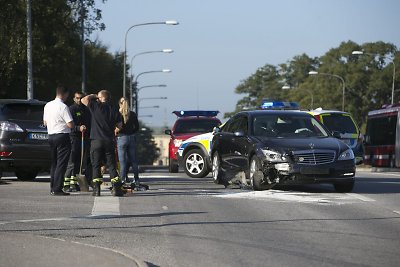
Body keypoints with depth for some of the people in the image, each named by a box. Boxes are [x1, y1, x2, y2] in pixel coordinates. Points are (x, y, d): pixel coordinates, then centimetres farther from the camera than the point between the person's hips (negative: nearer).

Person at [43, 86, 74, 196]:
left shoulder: (47, 105, 9)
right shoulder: (63, 107, -14)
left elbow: (45, 122, 19)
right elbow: (70, 125, -17)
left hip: (51, 136, 7)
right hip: (62, 136, -7)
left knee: (54, 162, 16)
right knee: (61, 163, -5)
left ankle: (53, 188, 18)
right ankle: (57, 189, -9)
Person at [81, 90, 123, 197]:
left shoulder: (96, 106, -5)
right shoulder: (114, 110, 3)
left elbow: (84, 100, 5)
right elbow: (119, 125, 9)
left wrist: (93, 96, 17)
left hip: (96, 141, -2)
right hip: (109, 141, 2)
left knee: (96, 165, 3)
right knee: (111, 165, 6)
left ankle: (96, 189, -3)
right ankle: (116, 188, -2)